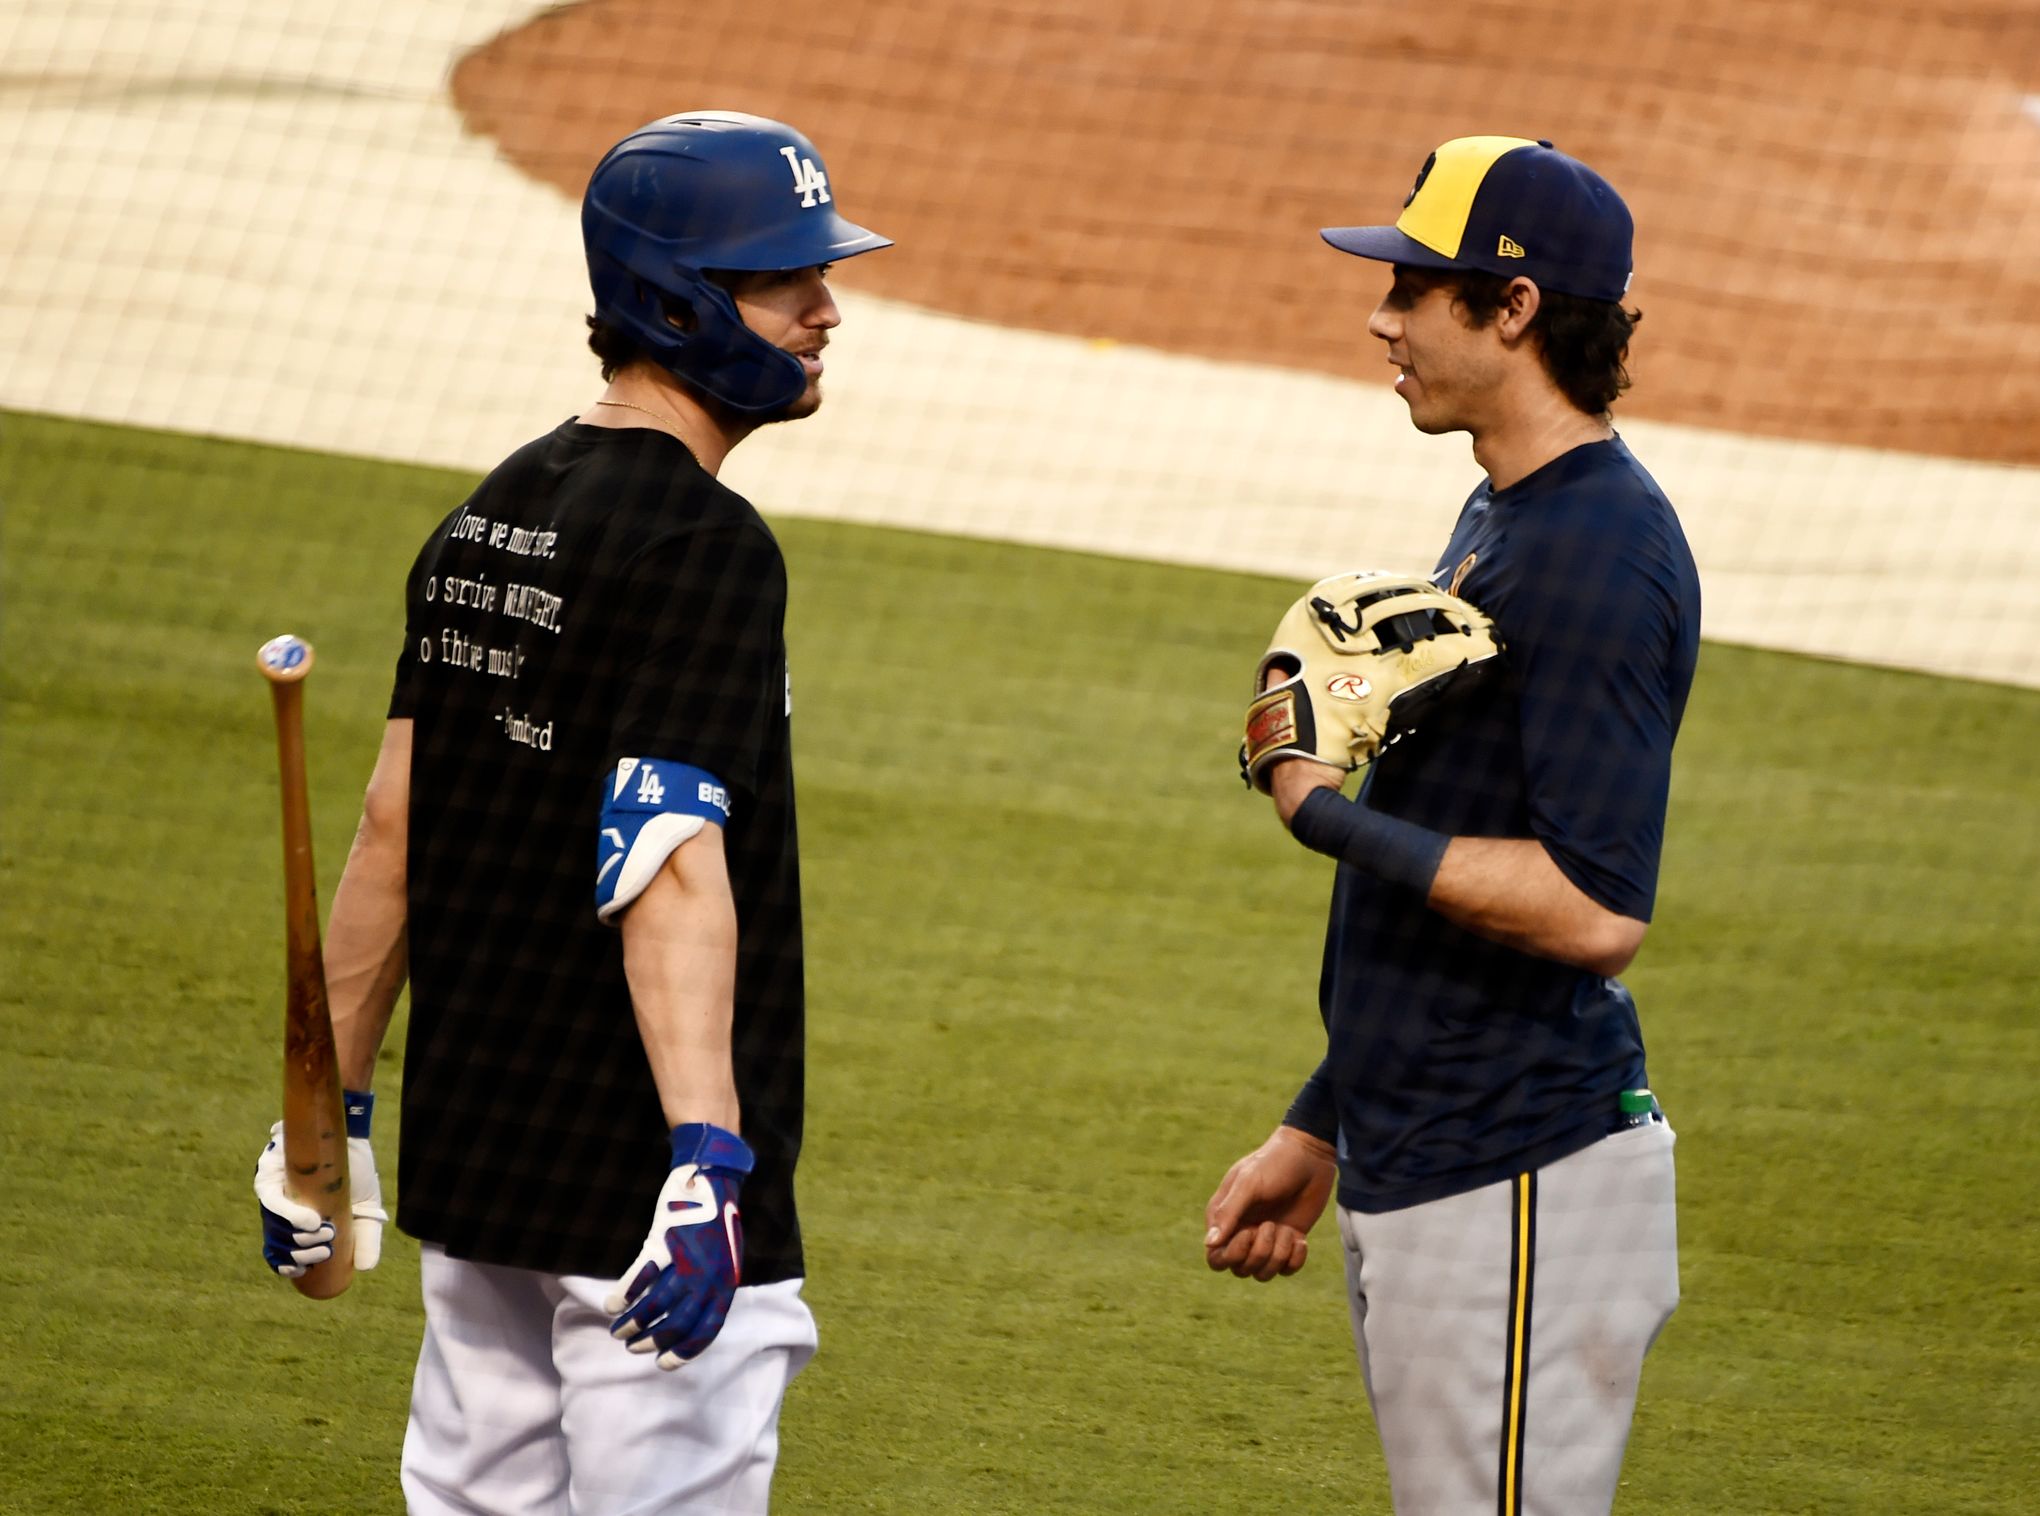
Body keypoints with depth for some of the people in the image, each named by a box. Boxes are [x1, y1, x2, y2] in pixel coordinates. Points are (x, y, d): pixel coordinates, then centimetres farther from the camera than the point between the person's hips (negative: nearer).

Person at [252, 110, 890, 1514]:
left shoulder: (485, 521, 11)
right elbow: (669, 866, -26)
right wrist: (708, 1159, -35)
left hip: (472, 1145, 9)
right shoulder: (703, 546, -15)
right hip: (633, 1169, -9)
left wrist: (334, 1110, 19)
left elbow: (393, 830, 14)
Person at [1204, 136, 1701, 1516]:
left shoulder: (1603, 551, -17)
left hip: (1524, 1194, -10)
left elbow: (1593, 909, -25)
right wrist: (1319, 1128, 23)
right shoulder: (1500, 520, 15)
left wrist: (1329, 816, -18)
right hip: (1417, 1170, 10)